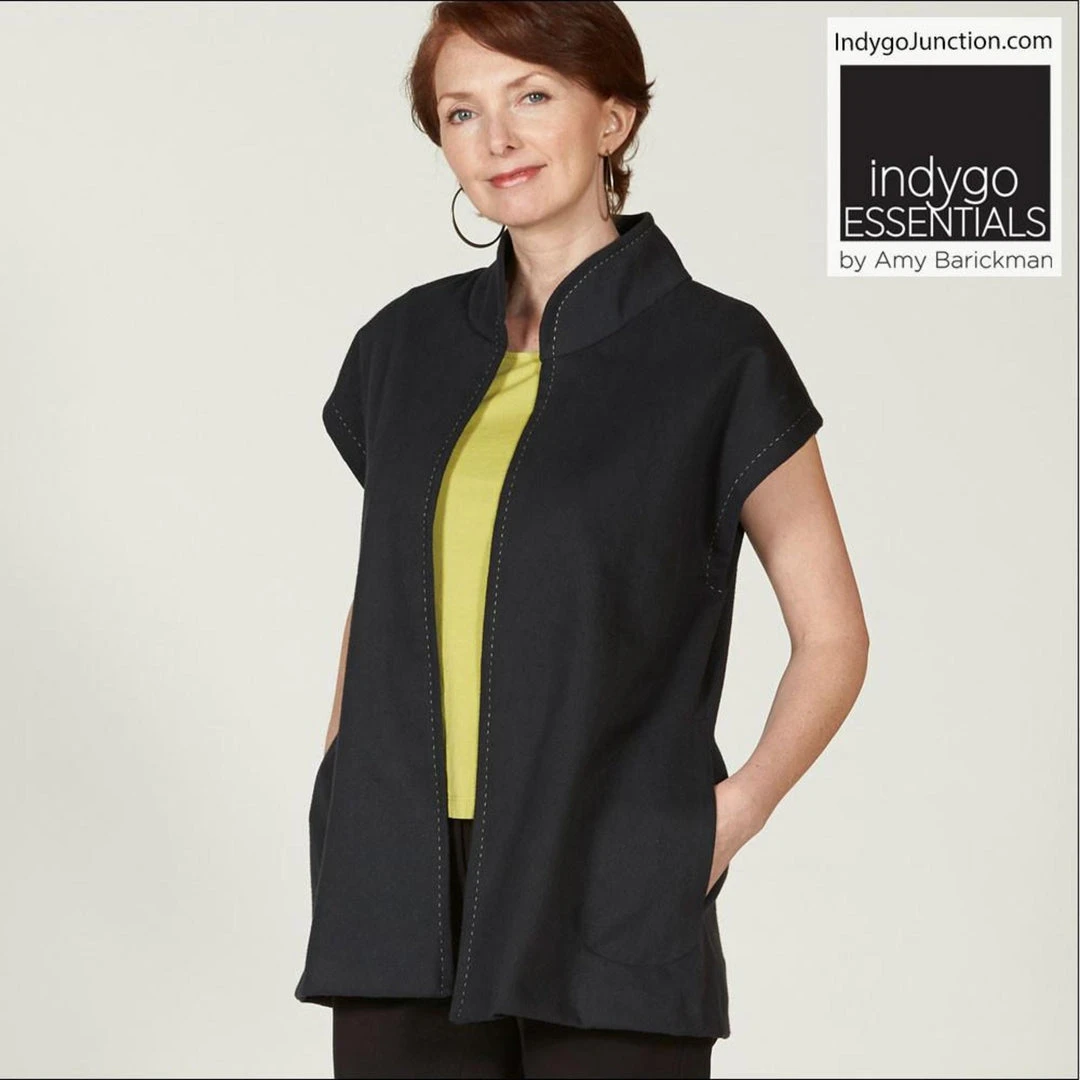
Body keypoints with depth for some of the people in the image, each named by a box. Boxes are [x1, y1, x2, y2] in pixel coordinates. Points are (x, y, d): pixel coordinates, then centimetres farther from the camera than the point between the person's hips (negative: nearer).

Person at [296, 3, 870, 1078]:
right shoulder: (408, 344, 9)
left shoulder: (717, 354, -4)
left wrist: (730, 815, -11)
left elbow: (832, 636, 2)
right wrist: (341, 809, 8)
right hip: (405, 896, 4)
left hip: (609, 900, -4)